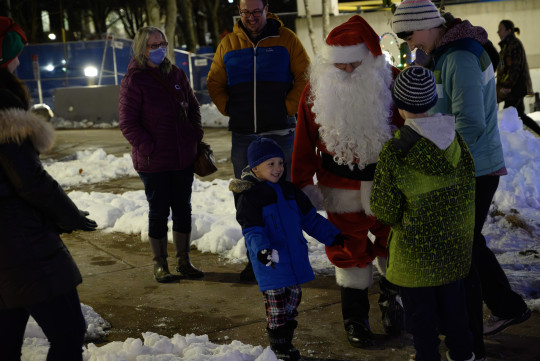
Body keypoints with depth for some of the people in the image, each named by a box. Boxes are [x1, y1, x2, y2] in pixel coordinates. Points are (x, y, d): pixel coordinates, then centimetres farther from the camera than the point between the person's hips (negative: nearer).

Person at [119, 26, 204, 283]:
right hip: (154, 162, -5)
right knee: (159, 212, 4)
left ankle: (183, 261, 25)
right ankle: (160, 265, 19)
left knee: (182, 210, 12)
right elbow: (128, 124, -11)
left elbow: (192, 105, 20)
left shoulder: (175, 74, 8)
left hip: (184, 157, 5)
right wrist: (148, 149, -16)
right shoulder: (133, 81, -9)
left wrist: (196, 133, 8)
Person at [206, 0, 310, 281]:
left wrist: (288, 107, -6)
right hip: (242, 135, 3)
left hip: (279, 132, -3)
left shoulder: (285, 39, 1)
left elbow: (305, 78, 2)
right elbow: (214, 83, 14)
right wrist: (229, 109, 3)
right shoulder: (228, 44, 8)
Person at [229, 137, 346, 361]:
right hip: (271, 265, -6)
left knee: (293, 301, 15)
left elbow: (310, 218, 16)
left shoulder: (289, 191, 10)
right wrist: (261, 250, -36)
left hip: (295, 263, 7)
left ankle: (286, 340, 30)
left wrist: (331, 235, 10)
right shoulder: (249, 197, -11)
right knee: (276, 306, 1)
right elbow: (251, 231, -18)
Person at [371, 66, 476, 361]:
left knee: (419, 309, 12)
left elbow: (384, 209, -16)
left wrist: (399, 219, 6)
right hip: (456, 244, 5)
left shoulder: (394, 152, -22)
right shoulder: (455, 139, -7)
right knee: (453, 301, 23)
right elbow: (469, 187, 3)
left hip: (416, 249, -5)